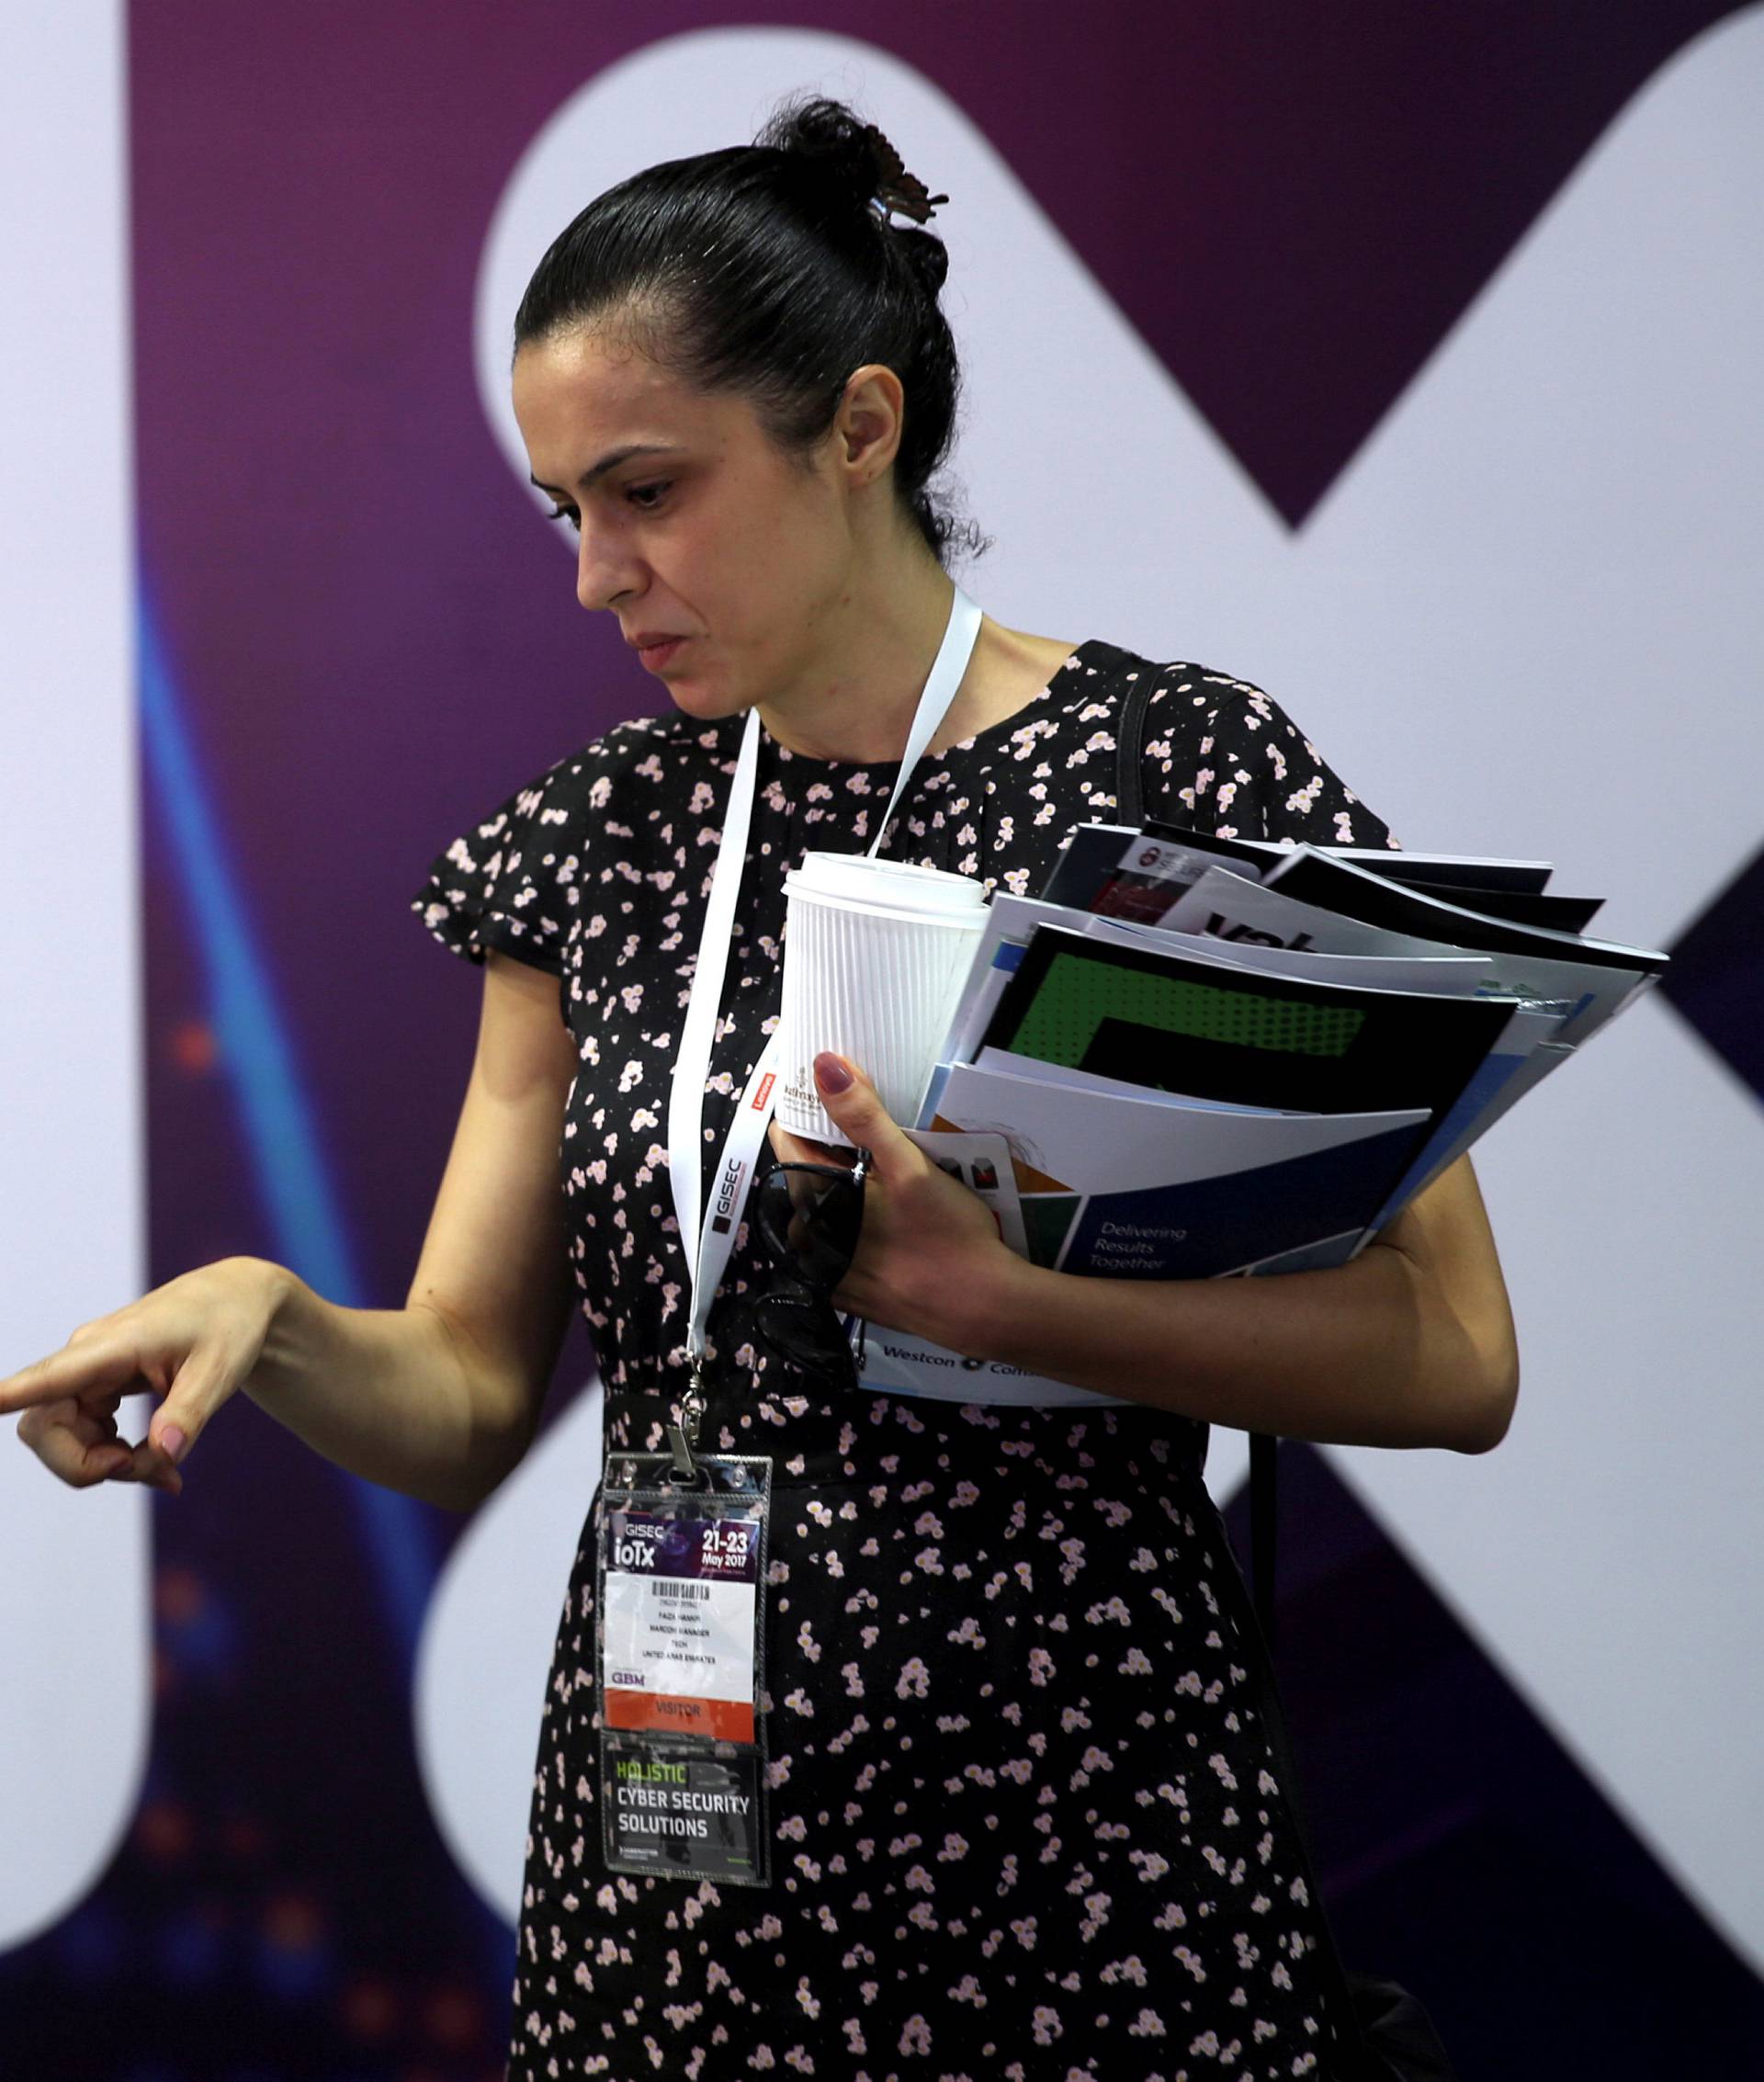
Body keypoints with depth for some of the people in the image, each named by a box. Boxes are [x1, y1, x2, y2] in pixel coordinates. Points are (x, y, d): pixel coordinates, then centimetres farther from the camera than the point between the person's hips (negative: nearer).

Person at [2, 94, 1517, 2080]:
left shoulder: (1192, 775, -8)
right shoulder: (596, 837, 6)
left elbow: (1453, 1359, -12)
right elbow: (466, 1401, 5)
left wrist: (996, 1295, -23)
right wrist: (269, 1319, -16)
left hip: (1084, 1843, -4)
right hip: (671, 1845, 4)